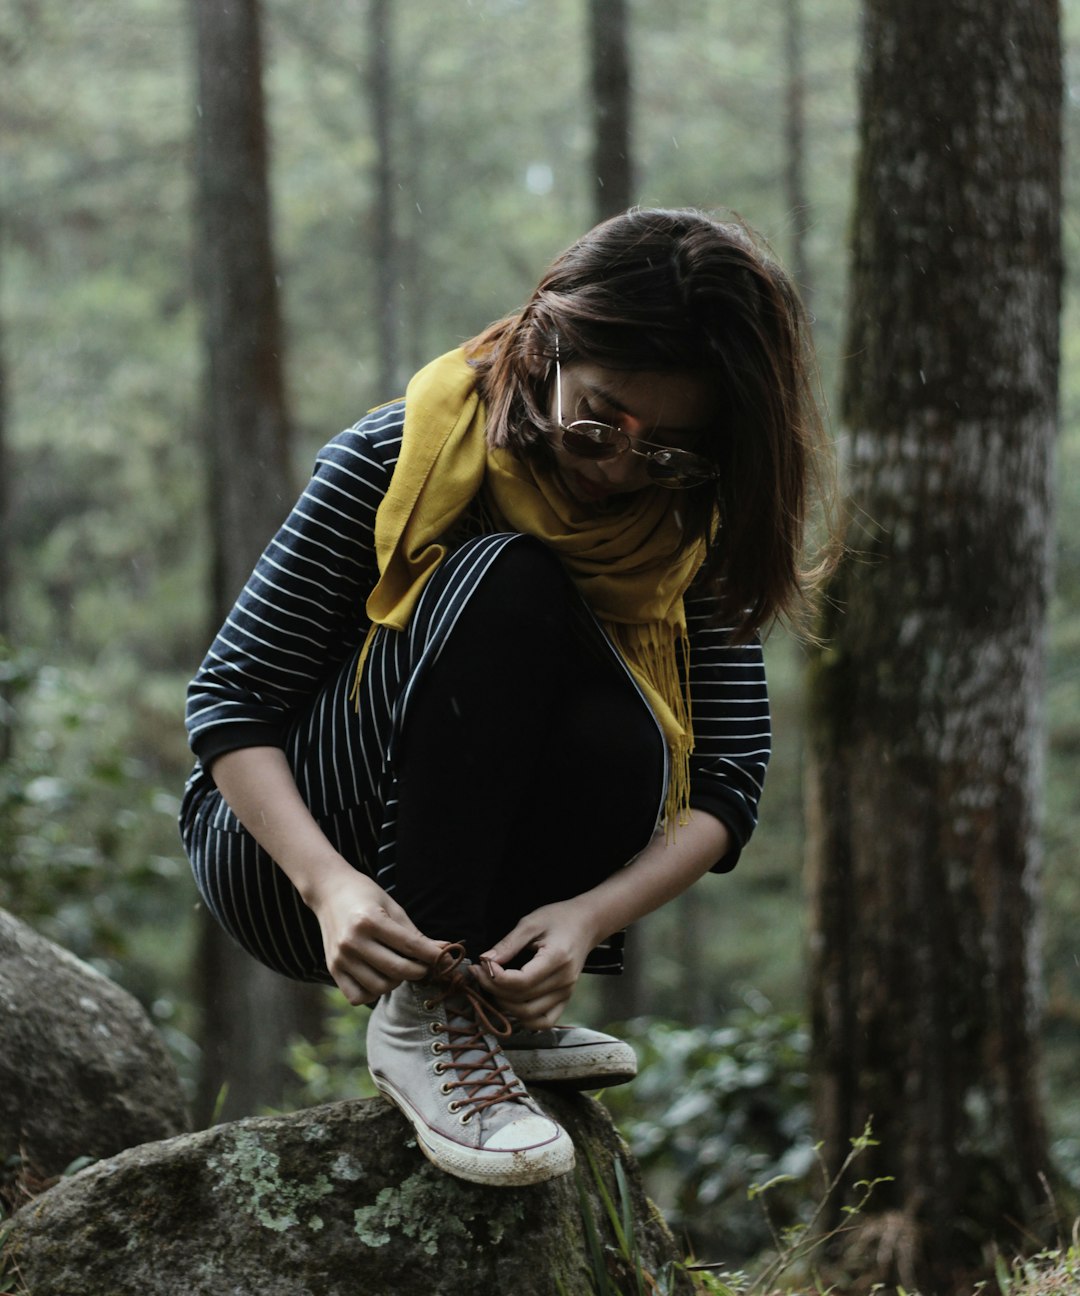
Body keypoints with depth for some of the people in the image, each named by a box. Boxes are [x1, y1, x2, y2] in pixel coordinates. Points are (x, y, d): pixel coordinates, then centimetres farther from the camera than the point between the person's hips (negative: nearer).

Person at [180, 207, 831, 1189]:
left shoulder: (693, 525, -7)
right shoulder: (400, 458, -17)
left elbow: (727, 777, -12)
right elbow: (231, 701, -17)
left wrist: (591, 913, -32)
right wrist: (331, 884, -35)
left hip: (476, 879, 3)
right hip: (281, 856, -3)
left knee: (615, 745, -32)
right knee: (507, 584, -28)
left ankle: (489, 1006, -6)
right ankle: (418, 1012, -28)